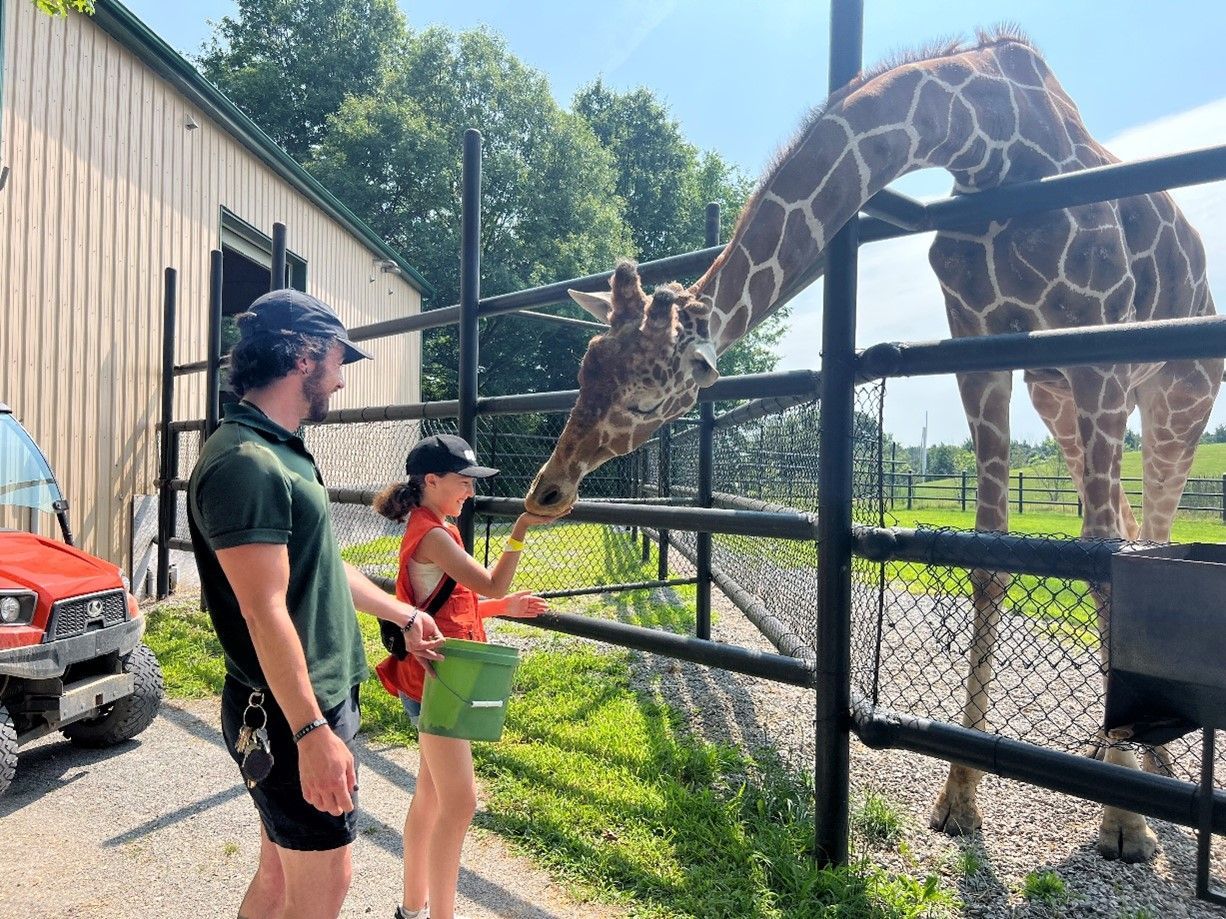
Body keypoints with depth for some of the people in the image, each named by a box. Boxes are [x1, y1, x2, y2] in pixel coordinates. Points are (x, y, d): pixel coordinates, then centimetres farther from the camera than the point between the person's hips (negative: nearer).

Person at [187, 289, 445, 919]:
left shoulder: (279, 454, 12)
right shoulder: (245, 463, -20)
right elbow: (265, 613, -24)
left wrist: (404, 617, 25)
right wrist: (313, 732, -23)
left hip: (314, 702, 10)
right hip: (291, 717, -9)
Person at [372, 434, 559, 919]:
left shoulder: (437, 530, 13)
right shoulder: (431, 534, -18)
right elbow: (490, 584, -24)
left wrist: (502, 608, 7)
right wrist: (521, 528, -28)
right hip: (433, 678, -10)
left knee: (431, 795, 18)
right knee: (459, 802, -6)